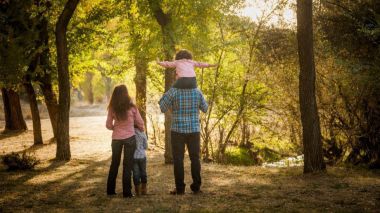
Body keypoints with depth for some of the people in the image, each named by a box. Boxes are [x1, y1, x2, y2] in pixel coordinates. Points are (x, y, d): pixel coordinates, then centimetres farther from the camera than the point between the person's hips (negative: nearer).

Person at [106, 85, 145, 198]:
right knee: (127, 165, 4)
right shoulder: (132, 108, -10)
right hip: (129, 138, -2)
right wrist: (142, 130, 22)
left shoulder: (112, 108, -5)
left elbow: (108, 125, 2)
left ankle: (110, 190, 21)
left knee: (114, 164, 16)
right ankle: (126, 192, 4)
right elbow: (140, 123, 2)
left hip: (116, 138, 2)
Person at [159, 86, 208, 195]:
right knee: (195, 158, 9)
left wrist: (165, 96, 12)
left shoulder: (173, 91, -10)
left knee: (178, 159, 3)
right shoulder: (197, 92, -2)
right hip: (194, 130, 2)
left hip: (178, 130, -2)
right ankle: (196, 187, 9)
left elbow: (163, 108, -3)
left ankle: (180, 188, 1)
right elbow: (205, 109, 10)